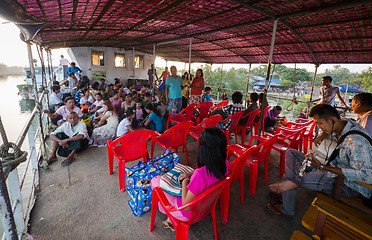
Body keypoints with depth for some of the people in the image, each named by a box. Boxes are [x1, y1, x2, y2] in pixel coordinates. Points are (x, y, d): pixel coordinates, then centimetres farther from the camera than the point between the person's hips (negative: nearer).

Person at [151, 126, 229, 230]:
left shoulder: (200, 175, -40)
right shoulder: (224, 163, -17)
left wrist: (184, 182, -14)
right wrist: (190, 173, -6)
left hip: (191, 211, -7)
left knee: (155, 180, 8)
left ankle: (171, 219, 24)